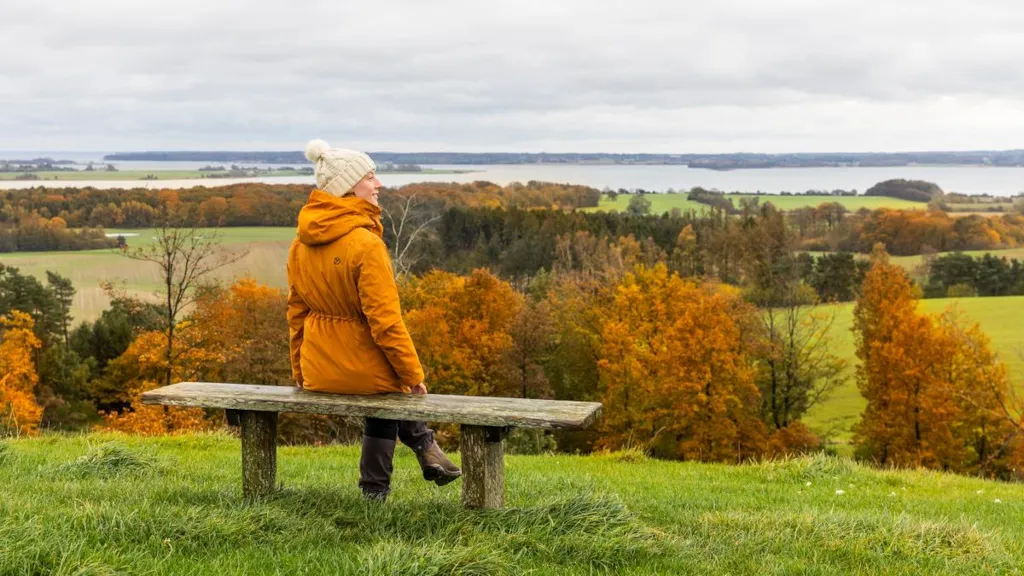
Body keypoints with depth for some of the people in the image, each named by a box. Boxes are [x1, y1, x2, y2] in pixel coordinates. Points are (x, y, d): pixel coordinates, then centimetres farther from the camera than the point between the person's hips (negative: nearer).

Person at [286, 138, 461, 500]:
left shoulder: (301, 244, 1)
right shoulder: (365, 244, -22)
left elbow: (297, 313, 9)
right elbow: (385, 320, -20)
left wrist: (300, 371, 20)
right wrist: (414, 375, -9)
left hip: (318, 374, 6)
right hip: (362, 370, -6)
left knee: (385, 388, 31)